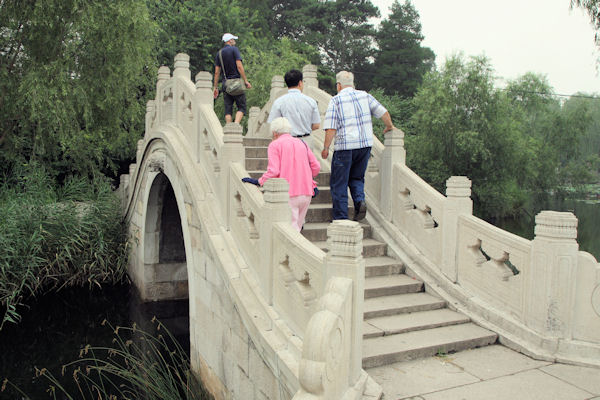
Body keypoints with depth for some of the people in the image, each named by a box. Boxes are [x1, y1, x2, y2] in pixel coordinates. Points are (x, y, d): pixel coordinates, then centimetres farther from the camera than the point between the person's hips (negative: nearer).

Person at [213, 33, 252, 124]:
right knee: (241, 107, -1)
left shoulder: (219, 53, 14)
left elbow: (217, 72, 11)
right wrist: (246, 81, -10)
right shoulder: (234, 49, -2)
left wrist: (215, 87, 13)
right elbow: (239, 66, -12)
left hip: (225, 83, 5)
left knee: (228, 108, 5)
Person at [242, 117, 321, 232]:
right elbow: (316, 166, 12)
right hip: (306, 193, 6)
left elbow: (273, 171, -11)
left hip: (288, 193, -5)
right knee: (297, 228, 14)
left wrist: (258, 181, 0)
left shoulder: (275, 145, 1)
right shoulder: (302, 143, 17)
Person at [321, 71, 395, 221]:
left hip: (345, 146, -4)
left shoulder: (335, 100, -3)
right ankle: (360, 200, -4)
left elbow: (331, 128, -10)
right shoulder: (365, 95, 9)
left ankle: (341, 218, 7)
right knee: (356, 177, 22)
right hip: (365, 144, 4)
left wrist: (325, 148, -1)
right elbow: (384, 113, 9)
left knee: (339, 184, 6)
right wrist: (389, 126, 27)